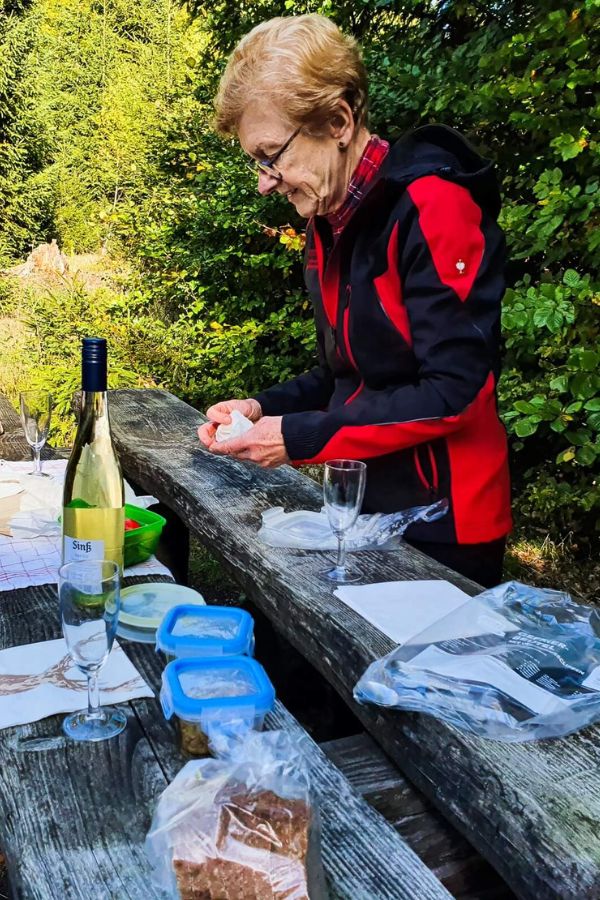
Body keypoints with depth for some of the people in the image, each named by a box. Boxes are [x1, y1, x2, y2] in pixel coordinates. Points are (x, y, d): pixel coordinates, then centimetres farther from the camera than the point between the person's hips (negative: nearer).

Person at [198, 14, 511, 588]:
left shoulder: (431, 207, -18)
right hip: (361, 507, 7)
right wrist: (265, 408, -2)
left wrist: (299, 437, -19)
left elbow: (455, 391, -22)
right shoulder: (330, 225, 7)